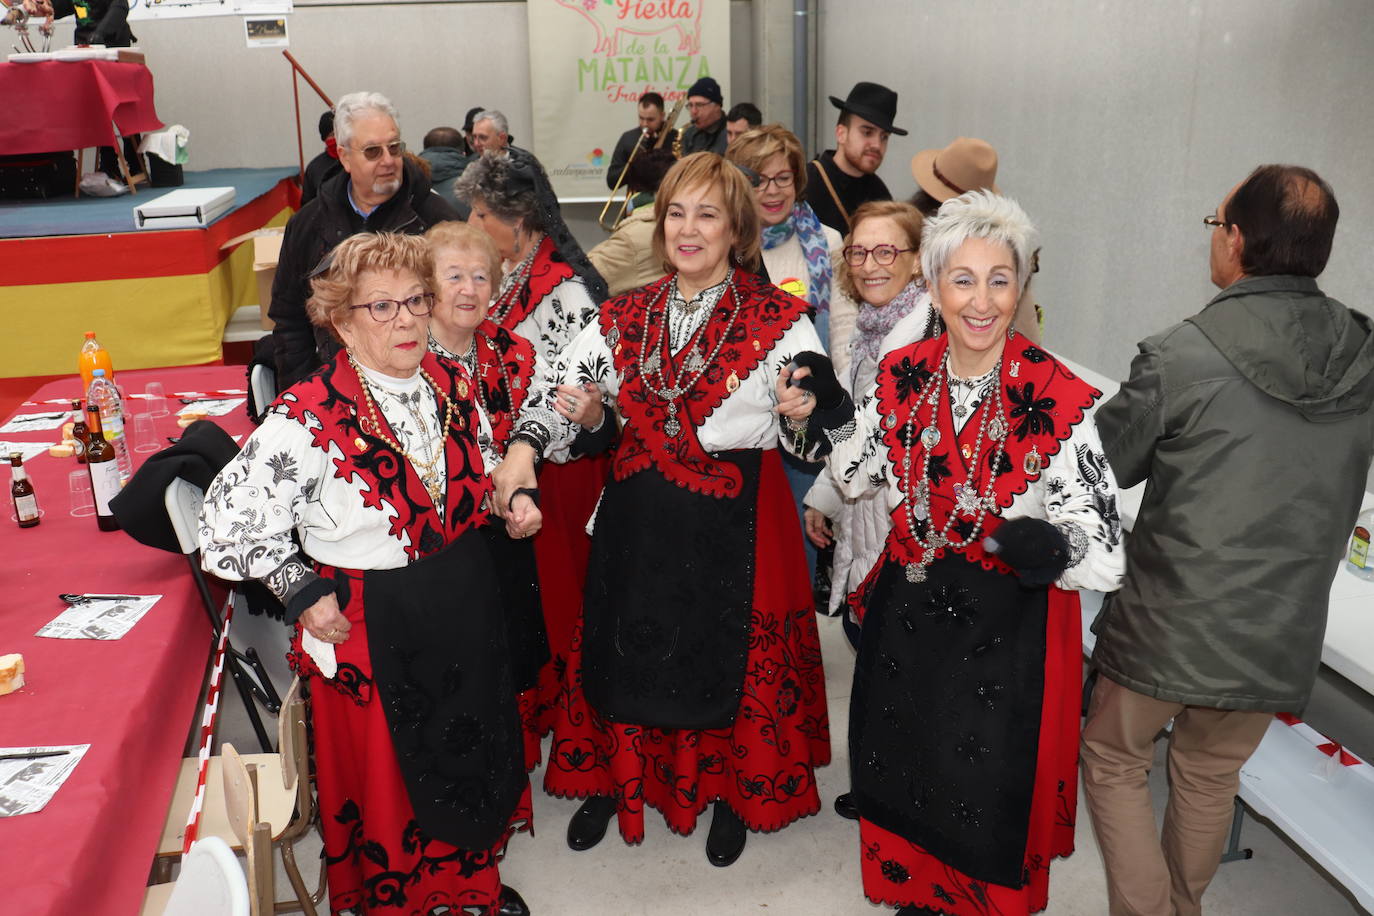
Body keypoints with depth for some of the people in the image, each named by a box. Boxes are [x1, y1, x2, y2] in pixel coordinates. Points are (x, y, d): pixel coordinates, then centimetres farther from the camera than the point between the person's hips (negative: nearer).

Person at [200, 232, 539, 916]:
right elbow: (232, 515, -15)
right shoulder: (310, 416, -21)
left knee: (475, 757, 23)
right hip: (368, 627, -6)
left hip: (467, 609, 6)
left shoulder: (450, 383, -2)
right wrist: (302, 593, -16)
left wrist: (513, 500, -3)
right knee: (385, 780, 12)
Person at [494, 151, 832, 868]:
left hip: (735, 520, -3)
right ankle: (613, 780, 39)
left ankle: (731, 793, 36)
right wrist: (525, 444, -17)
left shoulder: (779, 319, -6)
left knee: (726, 655, 10)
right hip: (638, 513, 4)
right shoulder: (626, 315, 5)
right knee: (627, 646, 15)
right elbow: (564, 386, 1)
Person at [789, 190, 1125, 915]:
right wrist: (833, 415, -7)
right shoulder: (902, 375, -5)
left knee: (989, 789, 11)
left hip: (1008, 629, -4)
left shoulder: (1062, 403, -19)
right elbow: (860, 479, 9)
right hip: (907, 614, 4)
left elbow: (1101, 539, -17)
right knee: (906, 766, 22)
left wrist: (1055, 544, -38)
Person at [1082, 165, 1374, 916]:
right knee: (1211, 775, 26)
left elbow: (1101, 471, -8)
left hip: (1168, 628, -5)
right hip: (1283, 639, 5)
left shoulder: (1181, 357, -20)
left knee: (1113, 761, 19)